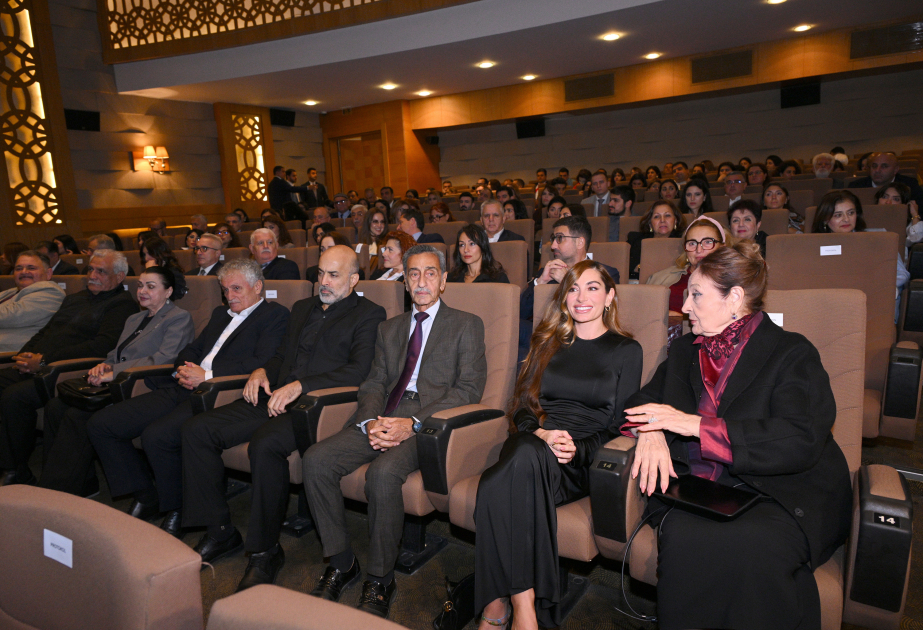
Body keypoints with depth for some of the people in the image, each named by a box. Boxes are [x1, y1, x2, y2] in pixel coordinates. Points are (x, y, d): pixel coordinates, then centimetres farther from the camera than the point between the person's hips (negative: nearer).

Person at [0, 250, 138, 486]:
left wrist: (45, 360, -16)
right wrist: (24, 355, 5)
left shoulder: (123, 304, -2)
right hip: (34, 367, 8)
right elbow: (44, 331, 28)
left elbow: (103, 345, -15)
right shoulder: (74, 299, 27)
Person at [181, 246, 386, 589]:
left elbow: (358, 370, -13)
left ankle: (265, 551, -14)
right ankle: (220, 530, 6)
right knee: (196, 430, -6)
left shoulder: (368, 314, 1)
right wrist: (262, 371, 7)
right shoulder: (302, 308, 25)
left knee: (265, 444, -34)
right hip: (275, 398, 8)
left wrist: (300, 386, -20)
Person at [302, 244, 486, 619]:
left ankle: (379, 579, -11)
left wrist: (413, 424, -15)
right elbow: (374, 383, 16)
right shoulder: (389, 329, 24)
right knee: (316, 459, -17)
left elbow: (469, 389, -3)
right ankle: (340, 562, -1)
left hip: (427, 423, -5)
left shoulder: (466, 325, 8)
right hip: (380, 421, 5)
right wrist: (371, 422, -7)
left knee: (383, 473, -33)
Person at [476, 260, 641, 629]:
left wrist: (576, 448, -13)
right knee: (524, 453, -38)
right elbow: (521, 407, 16)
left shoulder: (626, 351, 13)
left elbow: (620, 426, 6)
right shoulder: (548, 343, 23)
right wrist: (541, 434, -7)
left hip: (582, 462, -3)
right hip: (532, 446, 3)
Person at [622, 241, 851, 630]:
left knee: (756, 545, -35)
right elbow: (643, 400, 20)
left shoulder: (792, 353, 0)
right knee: (684, 537, -30)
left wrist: (695, 425, -17)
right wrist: (651, 430, -6)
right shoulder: (685, 351, 18)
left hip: (781, 493, -3)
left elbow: (800, 441, -13)